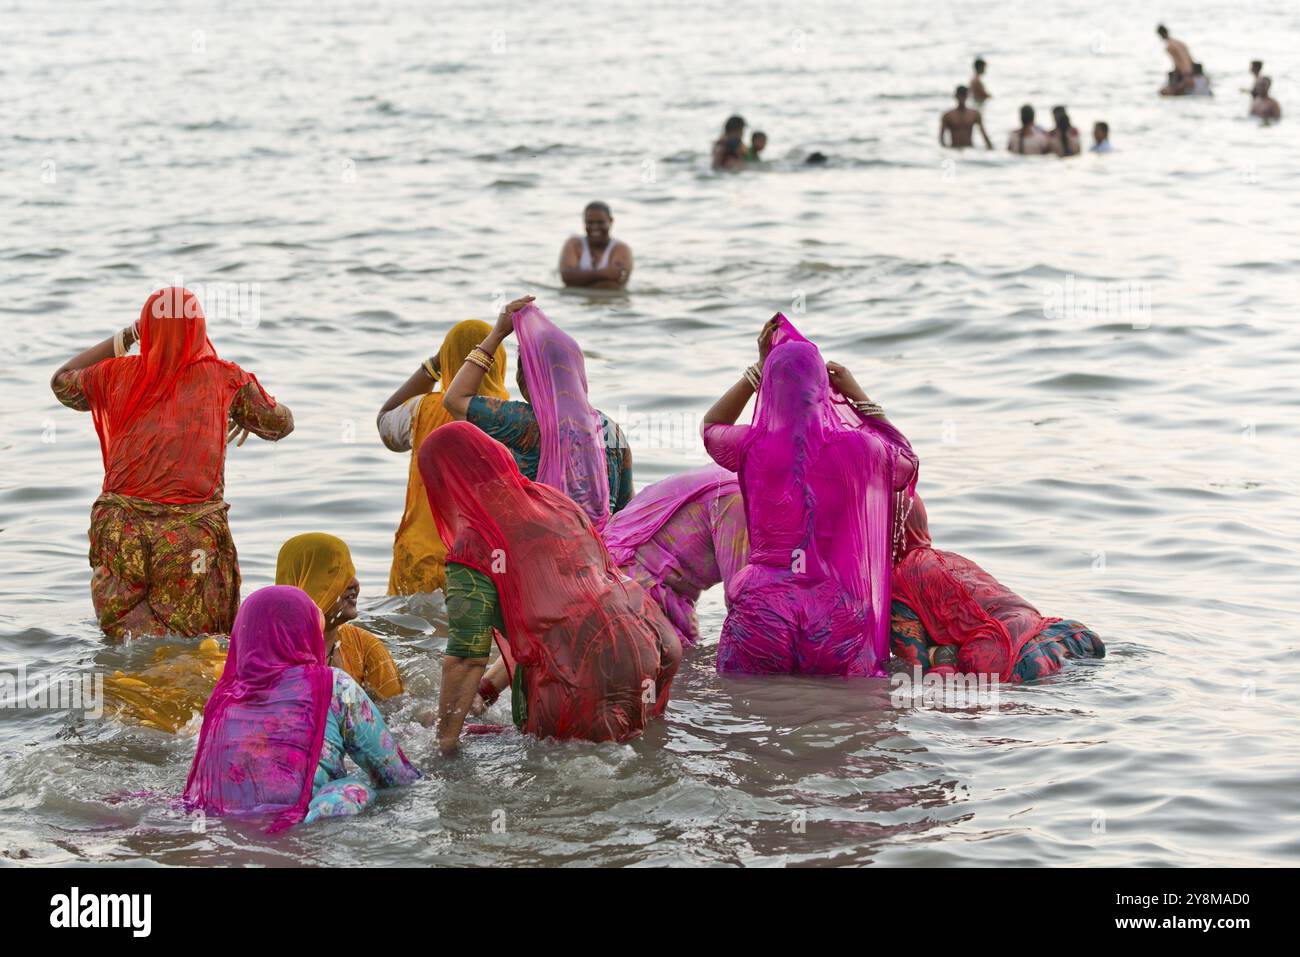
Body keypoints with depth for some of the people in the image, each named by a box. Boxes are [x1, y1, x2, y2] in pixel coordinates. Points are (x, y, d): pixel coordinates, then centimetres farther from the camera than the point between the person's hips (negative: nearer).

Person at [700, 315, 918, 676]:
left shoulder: (752, 447, 0)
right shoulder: (855, 447, -1)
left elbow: (711, 426, 27)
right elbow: (906, 462, 24)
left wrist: (760, 368, 26)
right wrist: (858, 396, 25)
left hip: (762, 607, 0)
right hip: (835, 614, 0)